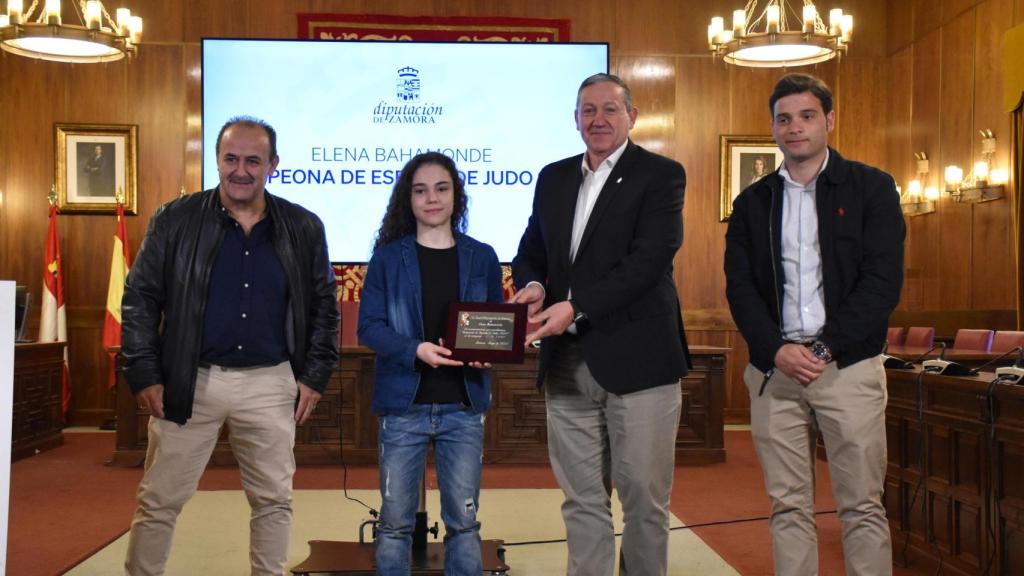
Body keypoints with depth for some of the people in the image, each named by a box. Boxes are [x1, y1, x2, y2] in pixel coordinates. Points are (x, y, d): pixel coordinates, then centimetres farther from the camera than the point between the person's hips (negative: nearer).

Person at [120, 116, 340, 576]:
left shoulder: (303, 228, 3)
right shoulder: (175, 220, -1)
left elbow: (324, 304, 8)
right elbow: (140, 299, 0)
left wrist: (315, 375, 1)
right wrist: (144, 375, -5)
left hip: (270, 384, 1)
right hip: (189, 382, -1)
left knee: (274, 501, 10)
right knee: (158, 502, 6)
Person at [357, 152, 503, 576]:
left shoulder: (482, 258, 5)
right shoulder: (388, 258, 1)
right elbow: (369, 326, -5)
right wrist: (415, 350, -21)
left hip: (464, 406, 1)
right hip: (404, 404, -1)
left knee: (463, 520, 9)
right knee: (395, 521, 7)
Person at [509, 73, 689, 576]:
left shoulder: (661, 174, -2)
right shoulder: (553, 177, 15)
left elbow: (649, 259, -14)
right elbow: (530, 252, 16)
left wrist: (576, 308, -21)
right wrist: (531, 285, -8)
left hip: (637, 360, -5)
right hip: (568, 364, 5)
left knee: (644, 498, 5)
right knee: (582, 499, 13)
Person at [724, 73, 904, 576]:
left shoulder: (870, 188, 5)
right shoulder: (752, 203, 13)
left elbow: (883, 280, -4)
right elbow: (739, 286, 6)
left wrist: (826, 349, -12)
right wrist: (777, 350, -10)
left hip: (848, 365, -2)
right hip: (775, 368, 3)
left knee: (862, 507, 1)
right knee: (788, 508, 6)